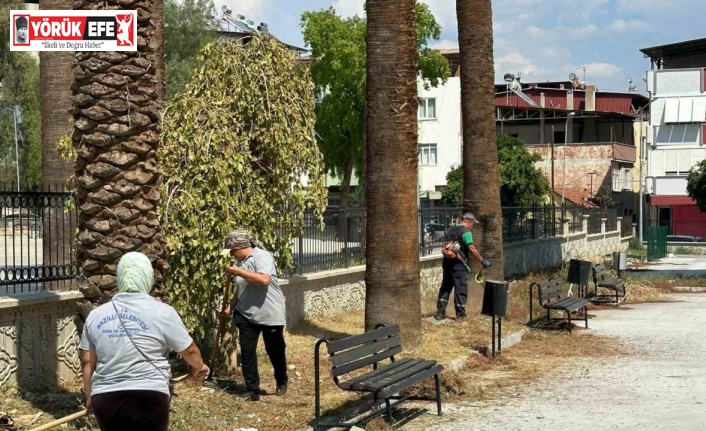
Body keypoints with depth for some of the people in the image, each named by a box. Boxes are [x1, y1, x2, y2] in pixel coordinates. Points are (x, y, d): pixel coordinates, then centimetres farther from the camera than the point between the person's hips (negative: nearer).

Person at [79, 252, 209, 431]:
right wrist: (198, 368, 25)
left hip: (105, 399, 4)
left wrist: (89, 396, 25)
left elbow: (87, 362, 12)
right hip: (147, 398, -4)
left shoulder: (96, 315, 8)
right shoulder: (162, 312, -4)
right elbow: (190, 351, 4)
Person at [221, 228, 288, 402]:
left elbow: (264, 279, -34)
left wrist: (239, 272, -28)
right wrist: (230, 307, 8)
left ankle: (282, 382, 34)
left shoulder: (262, 256, -16)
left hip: (270, 315, -7)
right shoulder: (242, 262, 8)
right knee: (247, 352, -1)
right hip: (246, 315, 7)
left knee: (275, 351, 10)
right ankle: (252, 391, 6)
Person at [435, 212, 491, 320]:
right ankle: (460, 315, 3)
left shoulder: (450, 230, 15)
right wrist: (482, 261, -15)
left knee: (445, 287, 12)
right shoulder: (466, 232, -10)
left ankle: (440, 312, 11)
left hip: (447, 262, 7)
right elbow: (471, 249, -18)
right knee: (461, 289, 0)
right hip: (458, 264, -7)